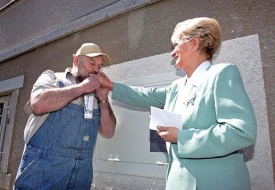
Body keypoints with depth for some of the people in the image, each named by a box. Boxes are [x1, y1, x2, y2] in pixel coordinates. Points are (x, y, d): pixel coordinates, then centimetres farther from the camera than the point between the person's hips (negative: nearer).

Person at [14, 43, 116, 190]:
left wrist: (103, 99, -6)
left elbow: (108, 132, 5)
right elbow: (39, 104, -18)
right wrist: (82, 87, -11)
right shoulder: (52, 77, 2)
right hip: (44, 164, -3)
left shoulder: (96, 96, 9)